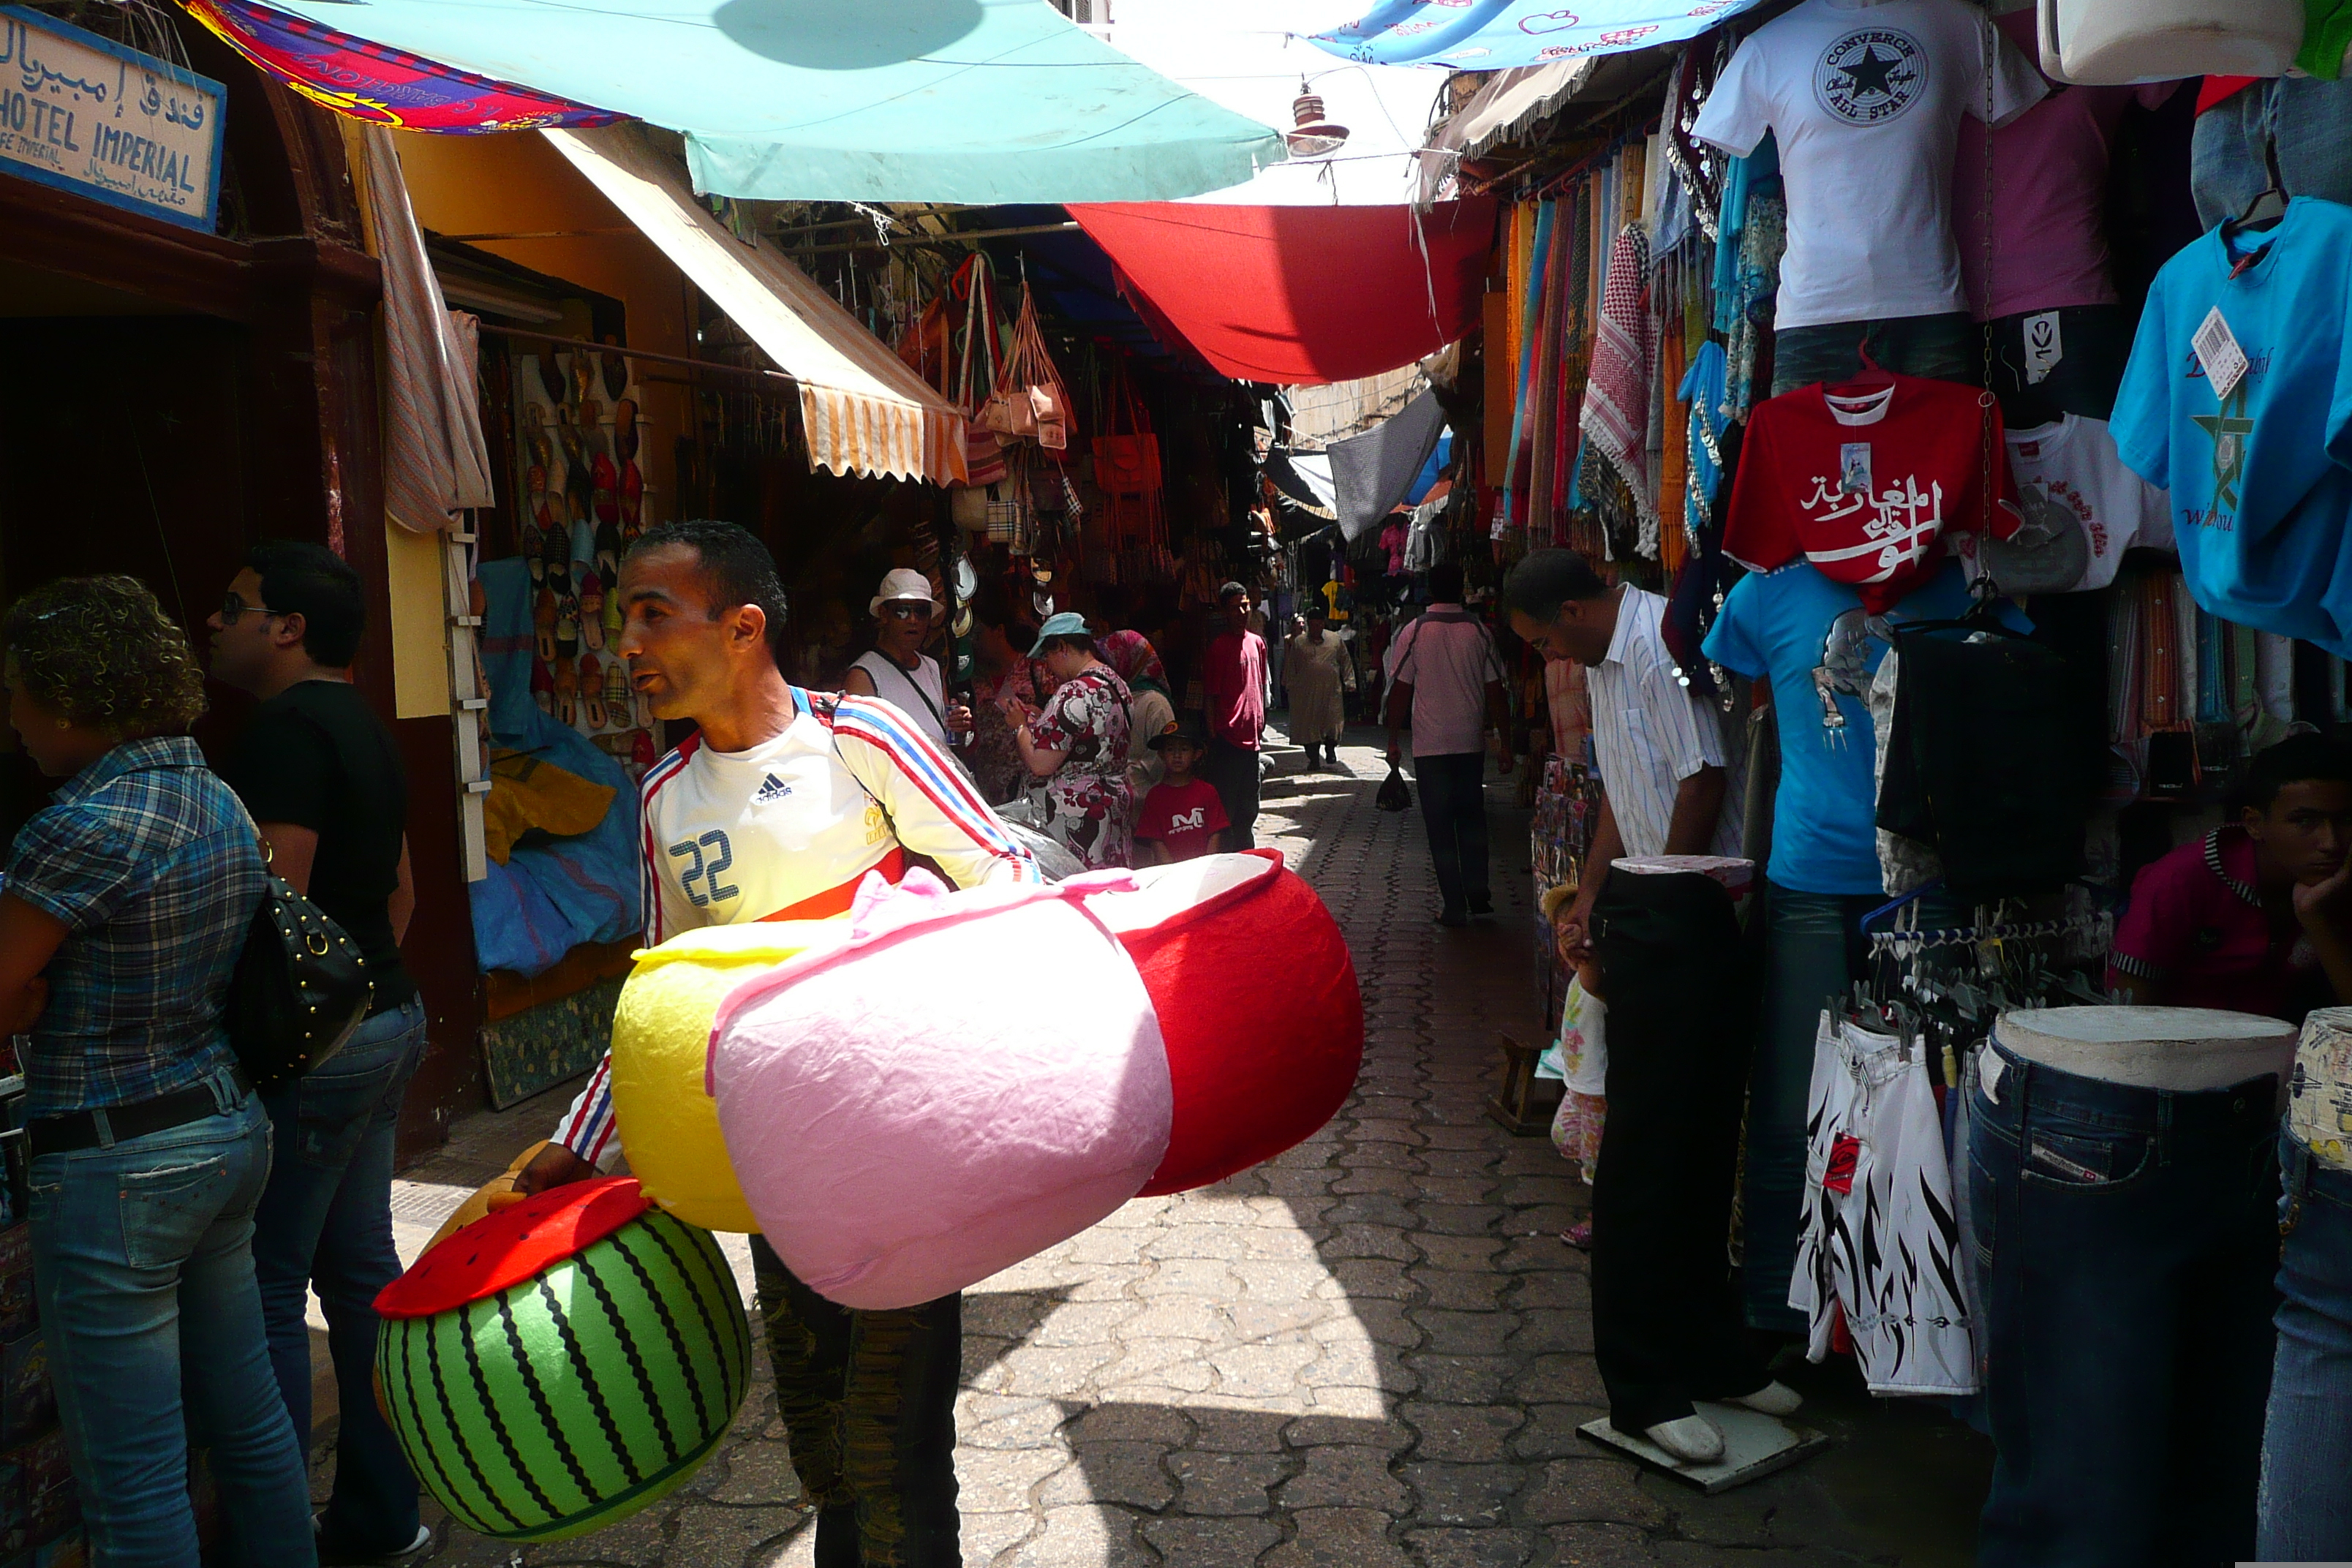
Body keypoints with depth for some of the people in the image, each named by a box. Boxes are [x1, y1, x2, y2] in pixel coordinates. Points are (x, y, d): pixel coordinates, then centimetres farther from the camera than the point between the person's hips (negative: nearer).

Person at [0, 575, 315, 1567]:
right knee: (247, 1413, 20)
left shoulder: (86, 827, -18)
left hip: (116, 1166, -9)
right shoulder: (222, 803, 8)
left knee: (133, 1479, 4)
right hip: (231, 1125, 9)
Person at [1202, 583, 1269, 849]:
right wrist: (1213, 737, -11)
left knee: (1248, 810, 15)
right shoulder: (1218, 647, -8)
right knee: (1226, 807, -5)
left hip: (1251, 738, 7)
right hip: (1228, 738, -7)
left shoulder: (1257, 643, 12)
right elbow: (1211, 697, -8)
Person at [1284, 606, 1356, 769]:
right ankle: (1312, 757, 9)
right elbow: (1291, 666, 13)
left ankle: (1330, 752, 18)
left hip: (1331, 690, 0)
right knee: (1309, 725, 0)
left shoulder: (1336, 640, 9)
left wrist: (1350, 682, 6)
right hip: (1306, 691, 0)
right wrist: (1290, 684, 9)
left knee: (1332, 722, -3)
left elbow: (1346, 662, 12)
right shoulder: (1298, 642, 8)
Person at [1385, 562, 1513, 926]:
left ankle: (1454, 906, 3)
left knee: (1440, 827, 3)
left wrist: (1394, 740, 5)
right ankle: (1478, 895, 14)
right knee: (1472, 818, 16)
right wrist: (1505, 742, 7)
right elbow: (1495, 691, 1)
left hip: (1430, 744, -2)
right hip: (1471, 742, 2)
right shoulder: (1480, 633, -1)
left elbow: (1400, 689, -4)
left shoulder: (1413, 633, -5)